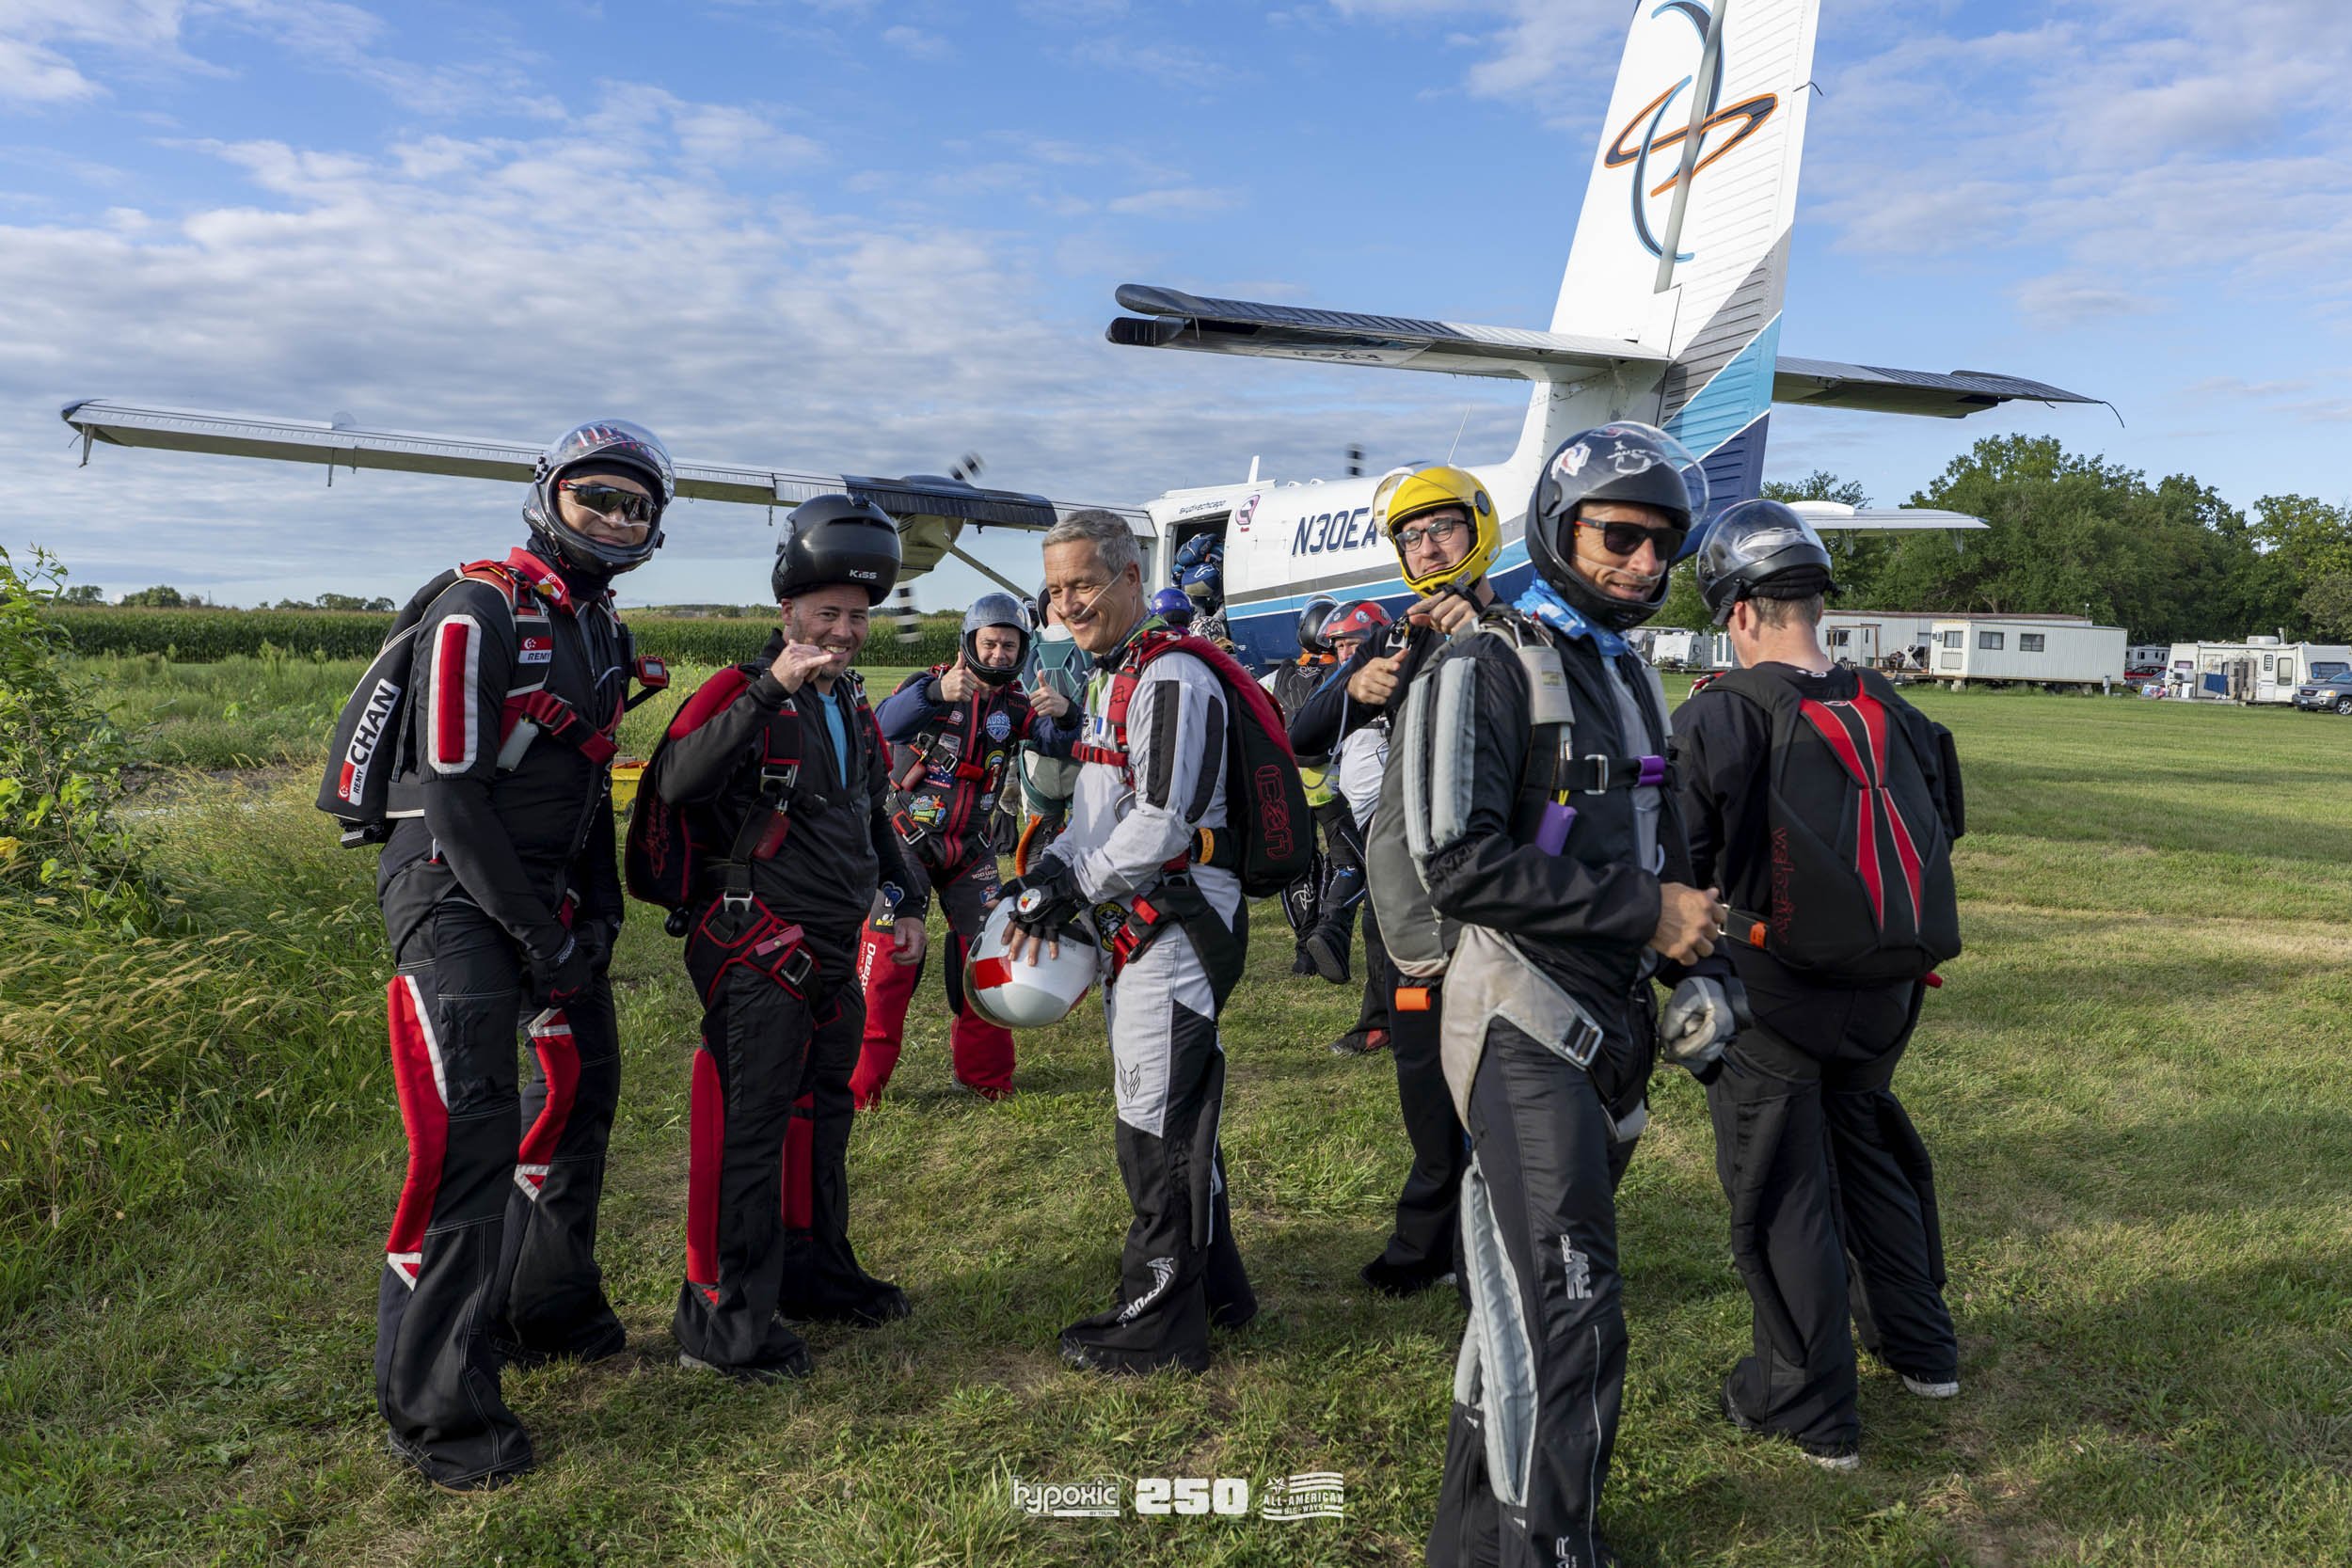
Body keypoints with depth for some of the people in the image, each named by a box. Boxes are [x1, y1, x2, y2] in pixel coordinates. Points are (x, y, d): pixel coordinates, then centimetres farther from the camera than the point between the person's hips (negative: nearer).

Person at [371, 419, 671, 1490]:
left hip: (550, 889, 9)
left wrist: (600, 909, 8)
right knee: (468, 1129, -14)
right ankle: (436, 1409, -4)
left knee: (584, 1082, 16)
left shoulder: (602, 632, 12)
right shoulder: (479, 612, -15)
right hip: (454, 890, -9)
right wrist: (538, 936, -18)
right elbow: (454, 797, -19)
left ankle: (545, 1308, 34)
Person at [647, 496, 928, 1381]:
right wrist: (771, 690, -35)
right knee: (747, 1129, -6)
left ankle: (814, 1270, 36)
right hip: (755, 953, -9)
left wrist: (906, 901, 18)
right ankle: (725, 1322, 5)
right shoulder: (742, 694, -12)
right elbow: (675, 781, -31)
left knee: (823, 1115, 19)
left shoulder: (853, 708, 15)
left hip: (835, 954, 9)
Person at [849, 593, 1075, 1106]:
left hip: (969, 848, 4)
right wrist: (937, 692, -51)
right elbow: (887, 725, -32)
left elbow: (1059, 745, -15)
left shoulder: (1016, 704, 0)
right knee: (888, 950, -10)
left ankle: (984, 1071, 20)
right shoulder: (931, 683, -12)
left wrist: (1064, 714, -39)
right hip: (907, 839, -4)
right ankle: (860, 1078, 0)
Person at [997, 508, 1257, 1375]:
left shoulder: (1173, 678, -16)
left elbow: (1164, 823, -23)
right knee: (1174, 1115, 18)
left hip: (1178, 921, -10)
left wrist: (1073, 887, -16)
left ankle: (1159, 1323, 10)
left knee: (1158, 1123, -3)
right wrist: (1051, 869, 5)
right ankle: (1213, 1286, 33)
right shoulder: (1109, 679, 18)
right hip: (1136, 924, 10)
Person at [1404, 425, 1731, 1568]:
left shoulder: (1631, 675, 16)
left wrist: (1698, 966, 7)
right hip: (1527, 1026, -8)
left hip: (1613, 1029, 8)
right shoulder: (1486, 670, -11)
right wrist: (1644, 912, -18)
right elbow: (1458, 864, -21)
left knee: (1527, 1295, 17)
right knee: (1569, 1316, -6)